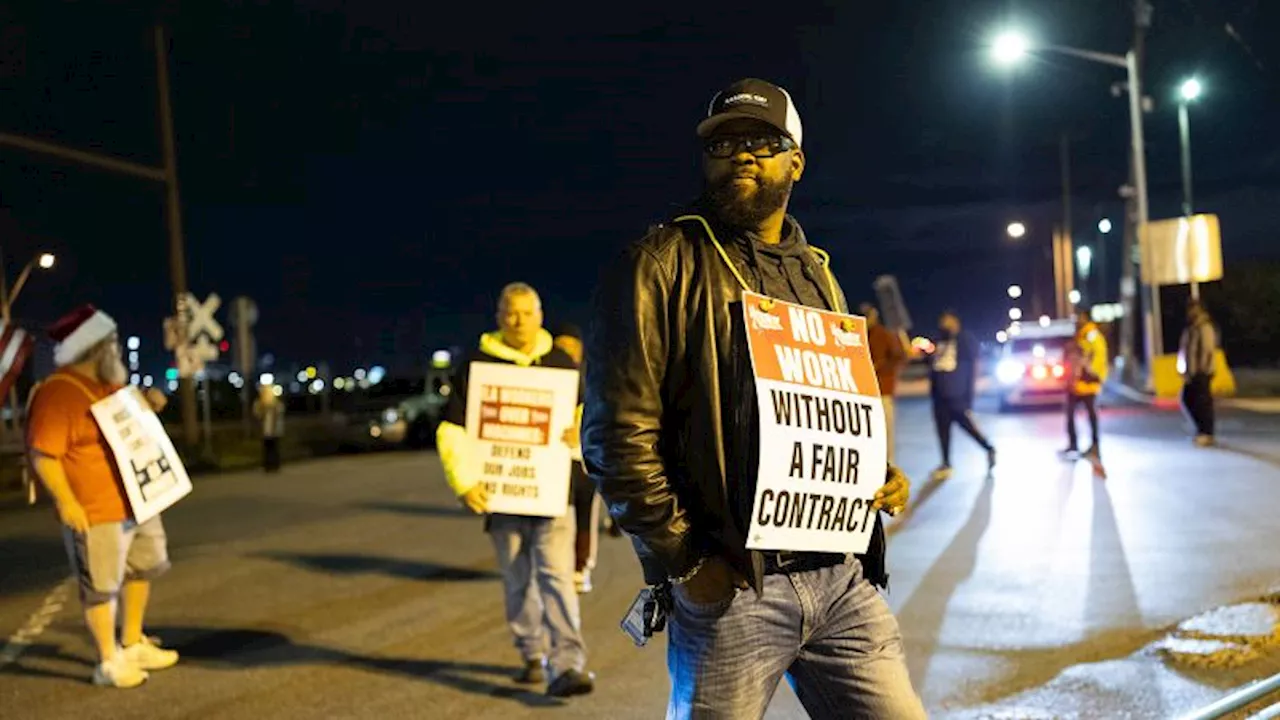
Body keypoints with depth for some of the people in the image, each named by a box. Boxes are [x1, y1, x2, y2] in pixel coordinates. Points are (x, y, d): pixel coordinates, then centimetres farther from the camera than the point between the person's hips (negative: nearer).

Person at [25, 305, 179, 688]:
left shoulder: (108, 384, 9)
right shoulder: (57, 394, -19)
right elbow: (41, 454, -22)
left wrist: (146, 402, 5)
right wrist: (66, 502, -27)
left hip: (136, 502, 10)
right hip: (95, 512, -10)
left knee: (141, 571, 21)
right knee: (101, 588, 2)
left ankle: (133, 645, 37)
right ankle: (109, 663, 16)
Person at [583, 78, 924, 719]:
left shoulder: (817, 275, 16)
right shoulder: (660, 265, -4)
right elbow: (617, 432, -11)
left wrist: (879, 479, 7)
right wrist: (684, 561, -12)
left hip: (843, 578, 6)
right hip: (730, 587, -5)